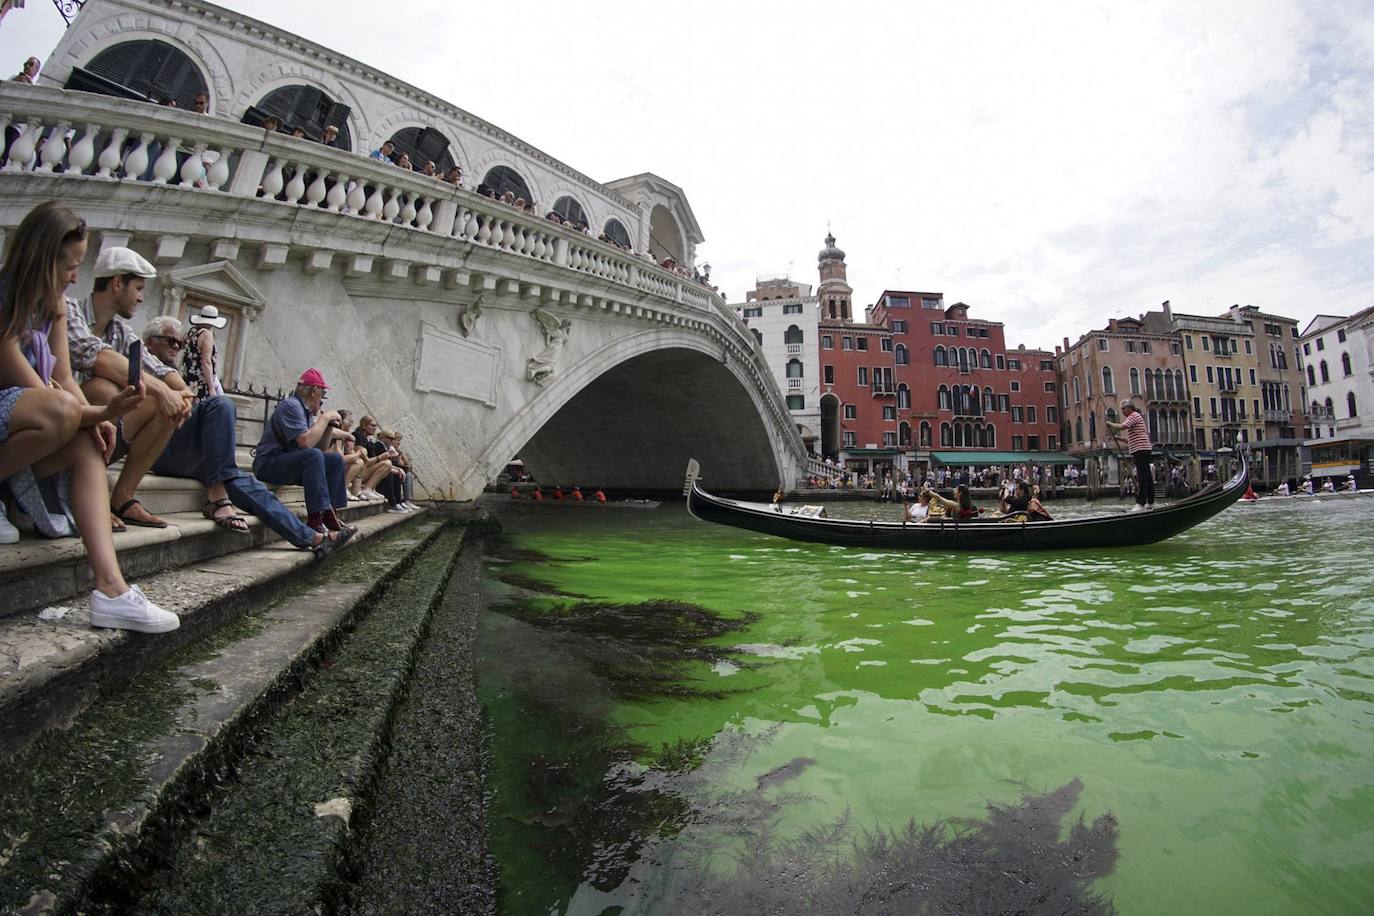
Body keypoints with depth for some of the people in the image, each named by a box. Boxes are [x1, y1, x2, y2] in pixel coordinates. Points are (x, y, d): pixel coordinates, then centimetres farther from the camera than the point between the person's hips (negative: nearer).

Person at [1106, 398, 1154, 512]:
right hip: (1142, 450, 11)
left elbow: (1121, 427, -22)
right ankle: (1150, 503, 18)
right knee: (1147, 477, 12)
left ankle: (1140, 504, -19)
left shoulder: (1134, 416, -5)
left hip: (1140, 450, -11)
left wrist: (1110, 424, -6)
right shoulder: (1135, 417, 26)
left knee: (1141, 478, -14)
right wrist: (1119, 438, 19)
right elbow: (1133, 440, 28)